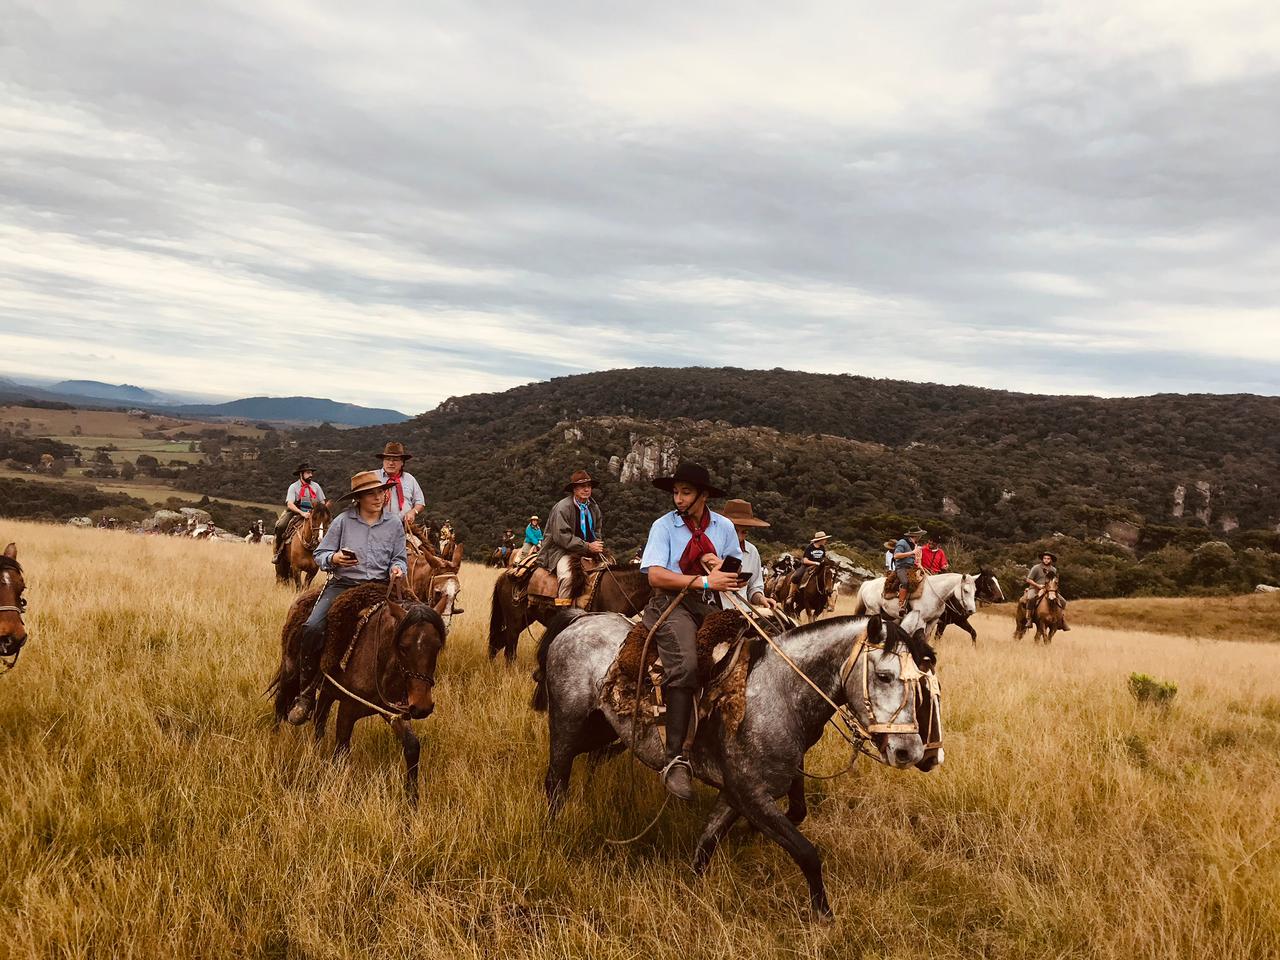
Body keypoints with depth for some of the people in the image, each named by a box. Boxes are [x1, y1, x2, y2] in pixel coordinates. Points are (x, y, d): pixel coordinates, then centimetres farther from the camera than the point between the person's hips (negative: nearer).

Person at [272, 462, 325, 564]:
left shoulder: (316, 486, 7)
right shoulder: (293, 487, -4)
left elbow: (322, 503, 12)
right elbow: (290, 504, -16)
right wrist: (302, 513, -30)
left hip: (311, 514, 3)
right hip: (295, 513, -3)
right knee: (280, 526, -28)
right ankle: (277, 551, -11)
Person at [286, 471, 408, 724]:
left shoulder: (394, 524, 10)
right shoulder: (343, 521, 2)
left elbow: (399, 558, 14)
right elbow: (319, 554, 5)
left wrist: (397, 569, -9)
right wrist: (334, 558, -17)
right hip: (343, 584, -2)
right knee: (312, 628, -24)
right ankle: (306, 695, -9)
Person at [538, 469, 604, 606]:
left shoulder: (594, 507, 10)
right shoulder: (562, 507, -12)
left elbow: (597, 531, 21)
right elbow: (562, 537, -19)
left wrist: (597, 545, -3)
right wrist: (587, 547, -22)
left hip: (587, 549, 7)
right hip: (561, 550, -7)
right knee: (566, 576, -33)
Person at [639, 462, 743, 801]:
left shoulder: (724, 527, 12)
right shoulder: (663, 526, 1)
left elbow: (739, 576, 17)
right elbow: (656, 575, -10)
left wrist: (723, 567, -7)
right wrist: (704, 581, -20)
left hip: (709, 606, 6)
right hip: (672, 602, -6)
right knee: (685, 665, -29)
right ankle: (675, 759, -30)